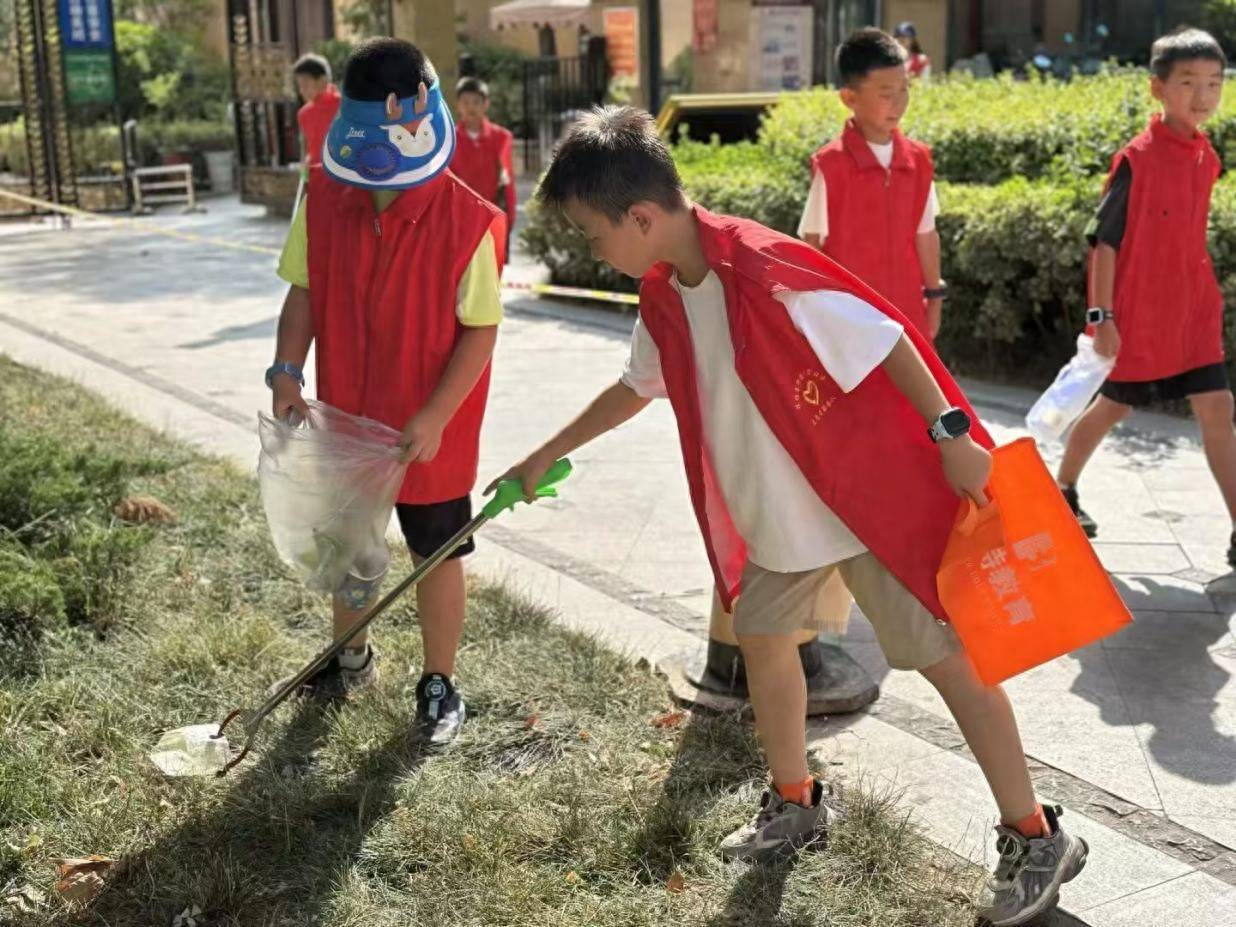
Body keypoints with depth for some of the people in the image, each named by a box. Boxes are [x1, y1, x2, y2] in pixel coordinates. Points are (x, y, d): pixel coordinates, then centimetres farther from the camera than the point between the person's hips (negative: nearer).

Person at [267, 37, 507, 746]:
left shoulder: (468, 221, -20)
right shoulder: (324, 201, -6)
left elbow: (481, 330, -16)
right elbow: (304, 292, 2)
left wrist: (435, 417, -21)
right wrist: (287, 371, -12)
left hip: (430, 430, -4)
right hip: (345, 417, 5)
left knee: (437, 554, 12)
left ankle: (440, 684, 31)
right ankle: (353, 657, 47)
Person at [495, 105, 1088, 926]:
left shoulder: (766, 273, -28)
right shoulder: (664, 296, 0)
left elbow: (885, 338, -23)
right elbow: (638, 387, 16)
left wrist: (949, 434, -23)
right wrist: (548, 455, 22)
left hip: (872, 498, -8)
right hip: (778, 513, 8)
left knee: (945, 657, 0)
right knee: (762, 638, 18)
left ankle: (1035, 839, 15)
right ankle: (796, 803, 39)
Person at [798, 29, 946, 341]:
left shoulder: (918, 159, 3)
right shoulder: (831, 164, -13)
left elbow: (925, 234, 10)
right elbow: (812, 245, -7)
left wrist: (934, 296, 13)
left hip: (905, 311, 5)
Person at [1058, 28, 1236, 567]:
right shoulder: (1136, 159, -15)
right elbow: (1104, 240, -13)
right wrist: (1102, 315, -16)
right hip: (1139, 317, -5)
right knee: (1113, 407, 11)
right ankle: (1061, 491, 35)